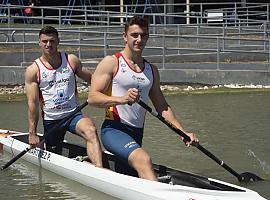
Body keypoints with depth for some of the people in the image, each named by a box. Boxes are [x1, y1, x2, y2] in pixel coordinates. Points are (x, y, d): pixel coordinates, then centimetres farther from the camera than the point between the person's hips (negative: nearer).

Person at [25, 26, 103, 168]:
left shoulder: (71, 61, 3)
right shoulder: (33, 70, -3)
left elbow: (91, 79, 17)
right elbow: (32, 103, -5)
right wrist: (32, 133, -9)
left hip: (74, 114, 0)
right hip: (51, 120, 0)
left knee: (91, 131, -31)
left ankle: (99, 169, -45)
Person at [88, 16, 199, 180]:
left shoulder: (151, 70, 18)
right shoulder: (111, 63, -1)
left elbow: (162, 106, 18)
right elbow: (92, 98, -10)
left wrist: (183, 132, 6)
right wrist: (121, 99, -27)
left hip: (137, 134, 8)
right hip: (114, 129, -8)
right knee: (143, 160, -32)